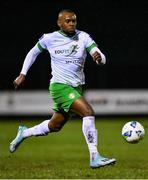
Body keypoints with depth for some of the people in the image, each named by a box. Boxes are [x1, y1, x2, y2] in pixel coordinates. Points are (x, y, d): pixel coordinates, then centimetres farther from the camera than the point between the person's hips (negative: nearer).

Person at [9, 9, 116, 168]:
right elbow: (33, 52, 13)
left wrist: (99, 57, -38)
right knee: (88, 112, -25)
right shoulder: (50, 39, -5)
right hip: (60, 86, -5)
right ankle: (94, 158, -24)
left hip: (77, 87, 5)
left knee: (54, 126, 19)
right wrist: (22, 74, 11)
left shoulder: (83, 37, -4)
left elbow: (102, 59, -14)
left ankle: (24, 133, 46)